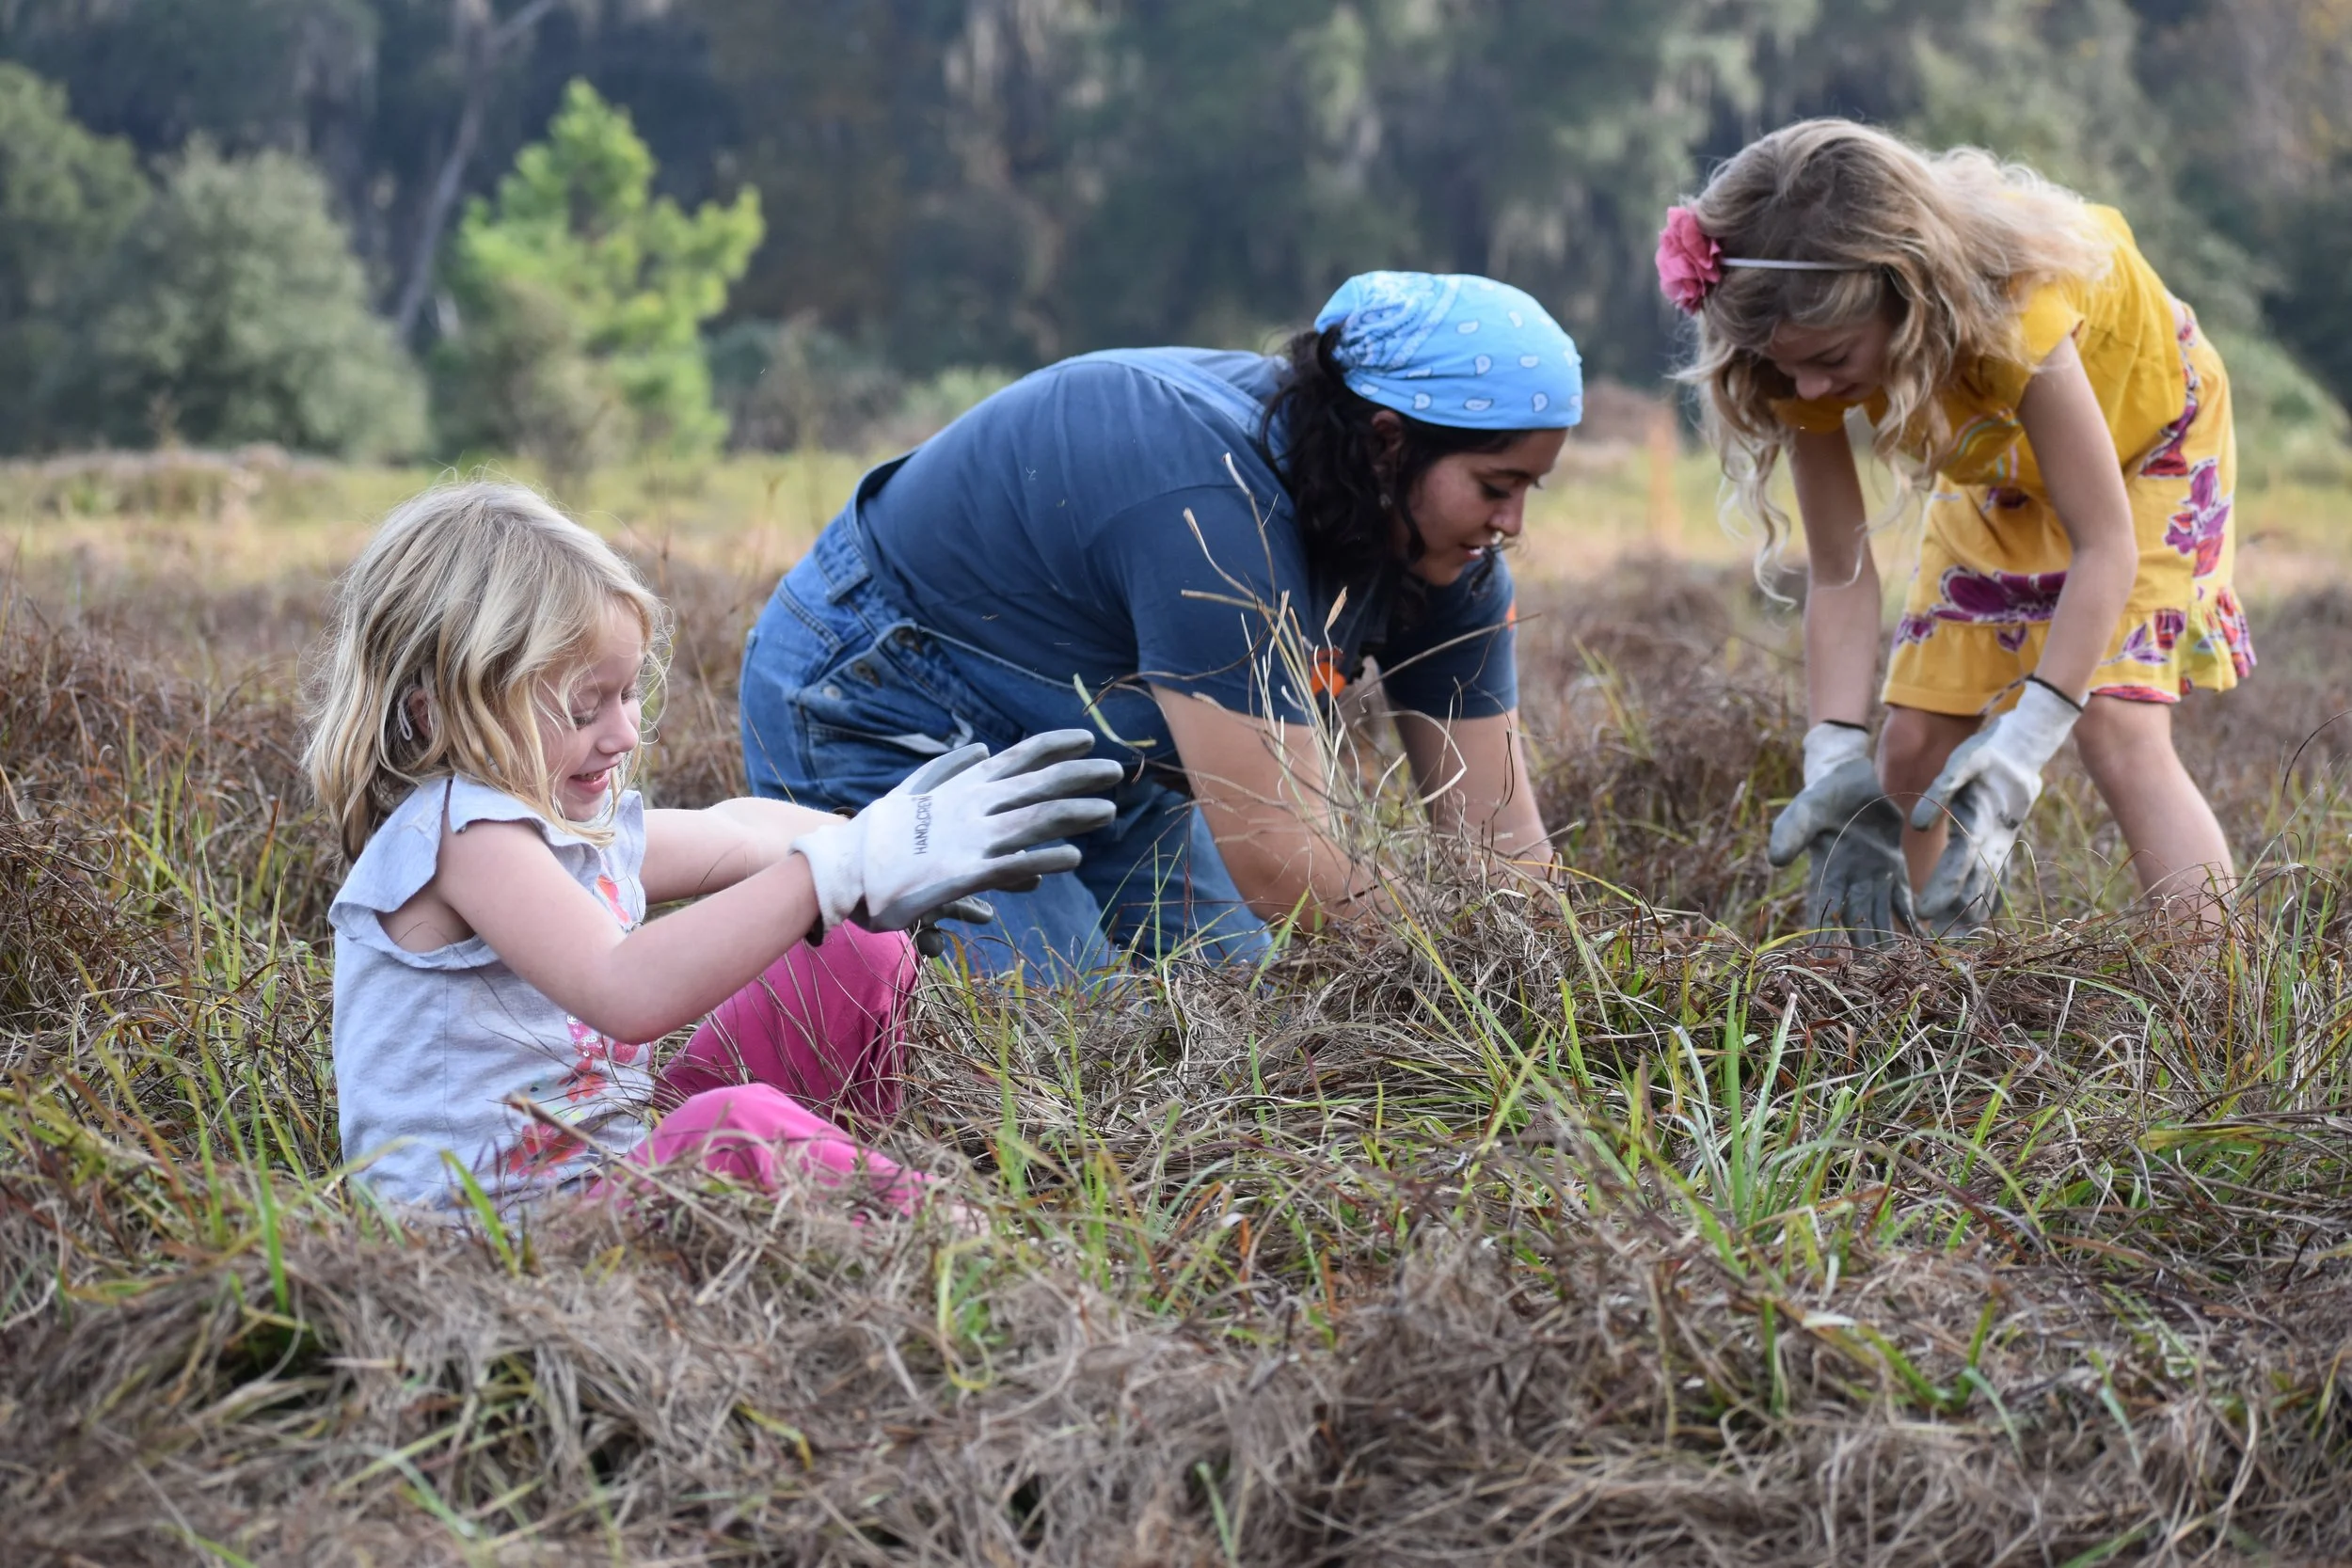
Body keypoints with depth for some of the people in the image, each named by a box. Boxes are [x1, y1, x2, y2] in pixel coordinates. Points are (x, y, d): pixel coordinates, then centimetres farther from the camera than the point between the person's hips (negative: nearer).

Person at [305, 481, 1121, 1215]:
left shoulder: (581, 821, 10)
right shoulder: (456, 830, -21)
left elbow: (732, 832, 28)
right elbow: (625, 994, -37)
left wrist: (892, 854, 10)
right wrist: (843, 867, -38)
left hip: (621, 1166, 10)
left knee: (860, 953, 14)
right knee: (736, 1126, -40)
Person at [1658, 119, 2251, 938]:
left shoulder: (2010, 311, -43)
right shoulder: (1812, 352, -28)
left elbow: (2104, 545, -38)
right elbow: (1839, 576, -21)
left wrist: (2023, 743, -46)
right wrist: (1835, 763, -33)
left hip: (2143, 435, -5)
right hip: (1998, 474, 5)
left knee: (2119, 725, -24)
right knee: (1912, 752, -1)